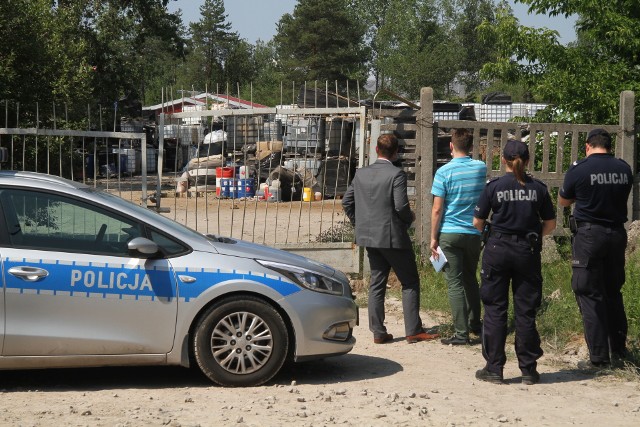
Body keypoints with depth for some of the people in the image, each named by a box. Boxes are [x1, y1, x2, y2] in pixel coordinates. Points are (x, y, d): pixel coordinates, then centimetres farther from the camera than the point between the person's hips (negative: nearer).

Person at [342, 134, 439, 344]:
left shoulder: (361, 173, 5)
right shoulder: (397, 174, -14)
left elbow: (347, 202, 9)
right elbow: (401, 206, -20)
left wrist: (360, 224, 18)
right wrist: (410, 218, 0)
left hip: (369, 237, 6)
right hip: (393, 237, -6)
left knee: (377, 283, 11)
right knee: (410, 282, 4)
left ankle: (378, 332, 11)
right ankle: (413, 331, 2)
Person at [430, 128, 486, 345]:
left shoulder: (444, 172, -10)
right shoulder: (481, 168, 3)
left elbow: (437, 209, -10)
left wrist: (433, 237, -3)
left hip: (449, 233, -4)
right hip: (474, 233, 4)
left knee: (455, 283, -2)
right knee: (470, 279, 21)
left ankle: (461, 333, -5)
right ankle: (475, 323, 31)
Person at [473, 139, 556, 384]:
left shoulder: (494, 187, -5)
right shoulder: (538, 188, 0)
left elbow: (477, 222, -2)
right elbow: (550, 223, 4)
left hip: (498, 251, -1)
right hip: (528, 253, 2)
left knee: (495, 309, 6)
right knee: (525, 311, 7)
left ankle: (494, 368, 8)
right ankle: (528, 370, 12)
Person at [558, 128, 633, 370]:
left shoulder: (579, 170, -10)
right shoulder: (624, 169, 2)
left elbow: (563, 201, 3)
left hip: (590, 234, -5)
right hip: (617, 233, 5)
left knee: (590, 295, 0)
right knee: (613, 292, 18)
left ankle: (599, 357, -2)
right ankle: (619, 349, 24)